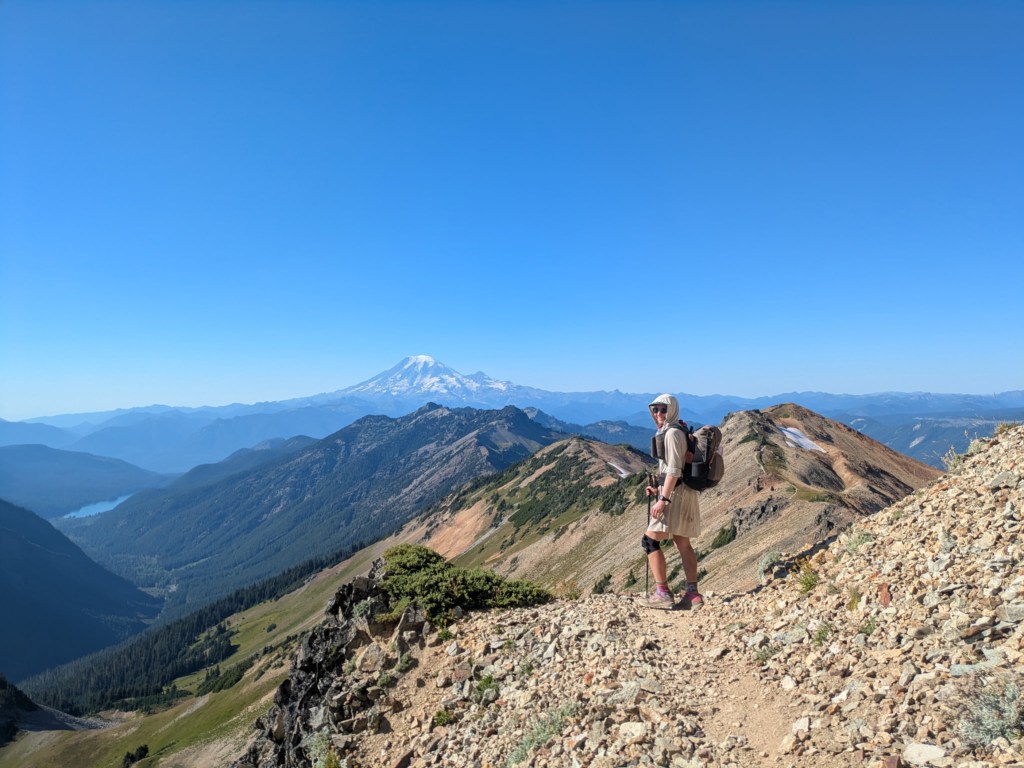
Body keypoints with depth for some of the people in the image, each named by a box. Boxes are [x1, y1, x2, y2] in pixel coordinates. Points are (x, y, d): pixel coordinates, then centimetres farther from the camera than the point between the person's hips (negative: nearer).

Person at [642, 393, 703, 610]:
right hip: (685, 492, 10)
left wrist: (663, 499, -23)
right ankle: (692, 594, 17)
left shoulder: (672, 432, -13)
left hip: (675, 492, -10)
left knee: (650, 540, -7)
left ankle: (662, 592, -6)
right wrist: (658, 488, 17)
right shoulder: (677, 431, 18)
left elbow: (674, 470, -20)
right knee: (682, 543, 14)